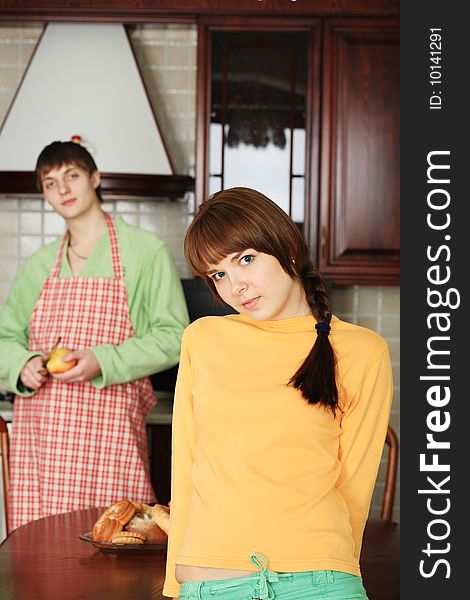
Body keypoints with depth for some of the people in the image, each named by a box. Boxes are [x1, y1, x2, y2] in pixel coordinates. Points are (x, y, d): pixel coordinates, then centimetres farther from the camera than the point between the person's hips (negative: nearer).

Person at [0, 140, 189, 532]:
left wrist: (103, 361, -14)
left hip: (108, 429, -3)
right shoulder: (36, 267, 16)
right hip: (39, 429, 4)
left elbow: (173, 337, -2)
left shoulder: (146, 252, 2)